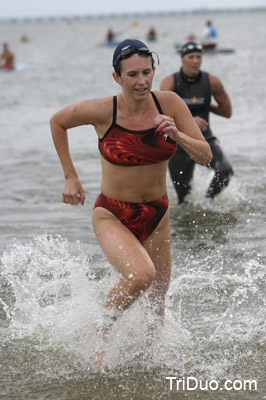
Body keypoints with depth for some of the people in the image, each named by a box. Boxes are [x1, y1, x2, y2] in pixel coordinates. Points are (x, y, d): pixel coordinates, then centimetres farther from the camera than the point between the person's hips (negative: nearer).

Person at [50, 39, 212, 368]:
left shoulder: (169, 103, -12)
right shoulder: (102, 111, -19)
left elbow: (205, 156, -9)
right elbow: (57, 122, 0)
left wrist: (177, 135, -29)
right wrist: (71, 177, 0)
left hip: (157, 214, 4)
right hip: (112, 216, -4)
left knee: (158, 309, 13)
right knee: (141, 274, -32)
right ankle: (99, 335, -6)